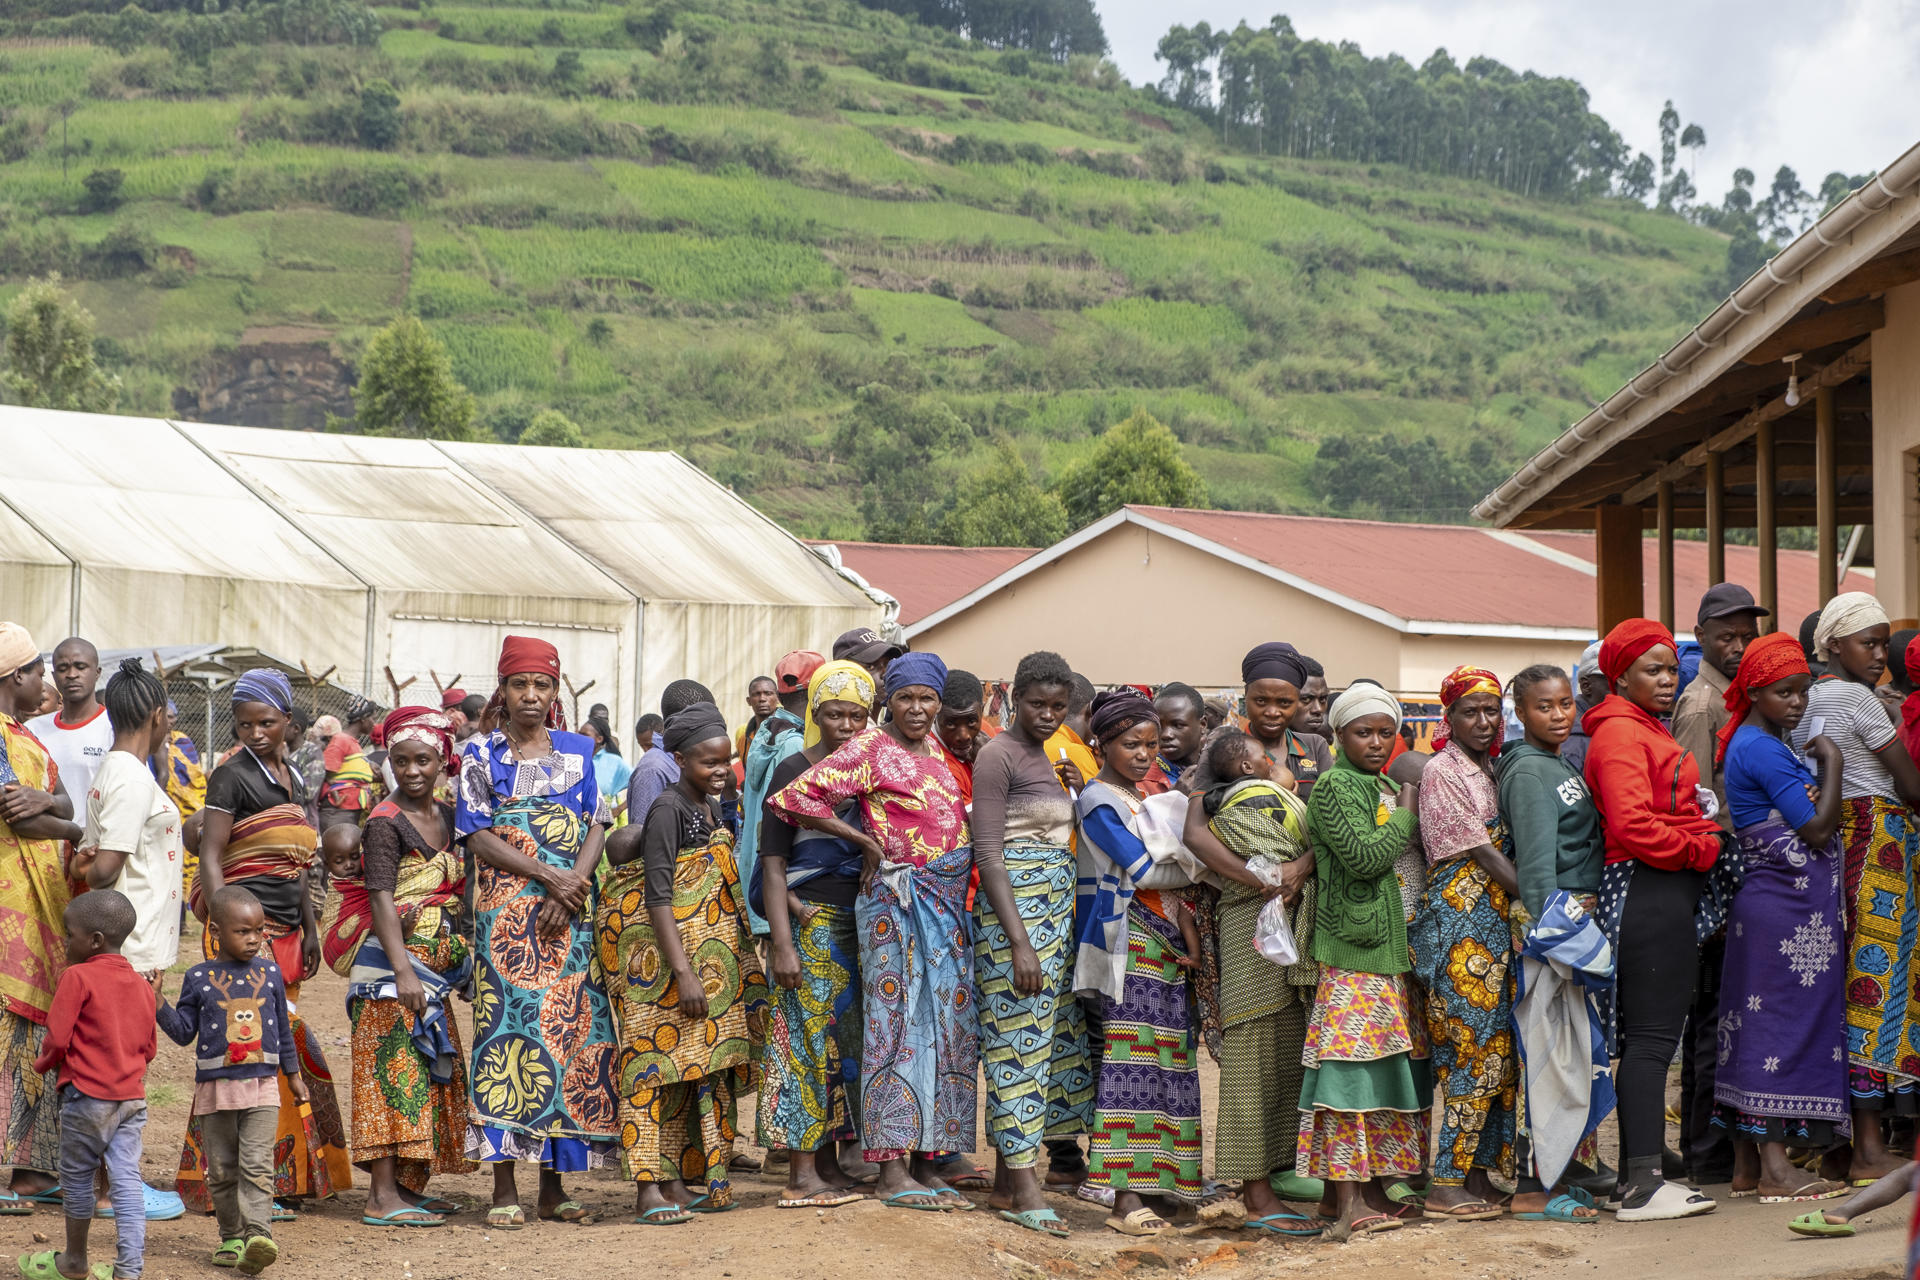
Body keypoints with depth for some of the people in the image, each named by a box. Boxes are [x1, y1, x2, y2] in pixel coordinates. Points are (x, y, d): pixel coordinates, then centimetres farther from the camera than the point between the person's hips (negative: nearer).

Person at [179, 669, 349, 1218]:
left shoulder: (293, 779, 16)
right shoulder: (232, 777, -6)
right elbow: (210, 859, -11)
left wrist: (309, 929, 17)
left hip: (285, 931, 7)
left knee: (281, 1045, 7)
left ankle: (284, 1175, 12)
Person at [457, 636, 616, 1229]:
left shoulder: (578, 750, 13)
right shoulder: (481, 754, 5)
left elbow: (596, 828, 7)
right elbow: (478, 836, -3)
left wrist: (573, 886, -10)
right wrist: (549, 876, -14)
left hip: (571, 913, 3)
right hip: (507, 908, -3)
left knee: (569, 1032, 0)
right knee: (508, 1030, -9)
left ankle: (554, 1185, 8)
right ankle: (505, 1188, -6)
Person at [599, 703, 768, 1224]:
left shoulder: (712, 808, 10)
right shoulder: (668, 810, -15)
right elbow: (657, 898, -21)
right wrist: (684, 971, -25)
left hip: (704, 952, 8)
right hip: (660, 950, -8)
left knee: (694, 1061, 8)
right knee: (657, 1055, -9)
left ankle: (677, 1180, 13)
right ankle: (648, 1189, -11)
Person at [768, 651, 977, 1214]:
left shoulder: (936, 752, 15)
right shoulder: (870, 749, -6)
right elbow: (792, 797, -13)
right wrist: (863, 838, -10)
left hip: (948, 903, 7)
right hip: (896, 899, -7)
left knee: (945, 1026, 6)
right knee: (897, 1021, -7)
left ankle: (925, 1161, 12)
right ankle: (892, 1172, -5)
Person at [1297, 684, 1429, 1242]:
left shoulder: (1385, 789, 18)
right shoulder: (1334, 786, -7)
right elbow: (1363, 855, -18)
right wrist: (1407, 816, -8)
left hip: (1389, 946, 9)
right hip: (1351, 950, -9)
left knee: (1384, 1062, 9)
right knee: (1352, 1062, -11)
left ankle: (1371, 1188, 15)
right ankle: (1346, 1201, -12)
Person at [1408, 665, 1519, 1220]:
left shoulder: (1490, 771, 18)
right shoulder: (1442, 772, -7)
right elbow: (1478, 848, -12)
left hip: (1494, 922, 8)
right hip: (1458, 922, -8)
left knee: (1499, 1047, 5)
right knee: (1478, 1050, -10)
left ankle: (1477, 1173, 10)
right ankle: (1446, 1186, -8)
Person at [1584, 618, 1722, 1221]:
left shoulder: (1648, 731, 23)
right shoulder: (1620, 732, -11)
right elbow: (1634, 827, -20)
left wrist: (1703, 840, 9)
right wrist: (1702, 848, -11)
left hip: (1667, 893, 11)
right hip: (1649, 893, -11)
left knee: (1645, 1036, 13)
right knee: (1651, 1036, -12)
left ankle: (1639, 1171, 19)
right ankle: (1644, 1186, -13)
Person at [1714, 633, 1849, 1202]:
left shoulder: (1746, 744, 16)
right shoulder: (1764, 750, -15)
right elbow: (1818, 827, -17)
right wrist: (1831, 761, -7)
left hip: (1764, 898, 10)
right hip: (1790, 907, -10)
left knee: (1756, 1025, 9)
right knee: (1785, 1023, -9)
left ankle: (1746, 1164, 13)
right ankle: (1775, 1169, -9)